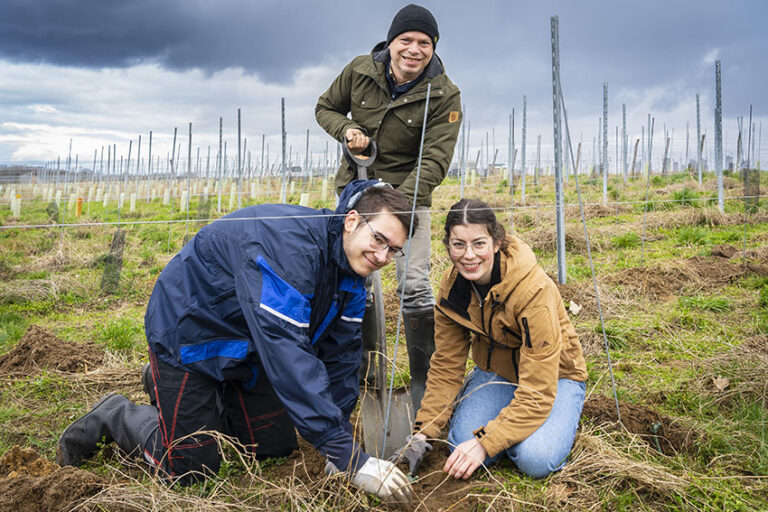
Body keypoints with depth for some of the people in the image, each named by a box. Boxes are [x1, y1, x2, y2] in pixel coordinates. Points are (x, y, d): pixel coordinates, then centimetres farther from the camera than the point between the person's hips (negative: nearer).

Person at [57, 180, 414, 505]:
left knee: (276, 446, 12)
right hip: (188, 334, -8)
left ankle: (213, 395, 32)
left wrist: (341, 445, -3)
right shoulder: (286, 243, -37)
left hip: (246, 347, 8)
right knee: (190, 469, -6)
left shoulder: (350, 270, -7)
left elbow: (340, 355, -1)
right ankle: (114, 416, 19)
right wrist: (350, 459, -41)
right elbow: (286, 353, -43)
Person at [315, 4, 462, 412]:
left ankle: (424, 379, 6)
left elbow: (434, 161, -20)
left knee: (414, 286, -10)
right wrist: (346, 129, -12)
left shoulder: (444, 95, -14)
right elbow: (325, 107, 11)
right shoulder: (360, 70, -5)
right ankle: (363, 362, 28)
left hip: (408, 194, -3)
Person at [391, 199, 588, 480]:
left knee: (536, 460, -28)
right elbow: (446, 367, -5)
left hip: (553, 375, -4)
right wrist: (423, 434, -13)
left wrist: (486, 442, -35)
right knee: (463, 446, -20)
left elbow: (538, 391, -31)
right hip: (496, 370, 4)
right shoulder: (451, 286, -14)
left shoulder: (534, 289, -32)